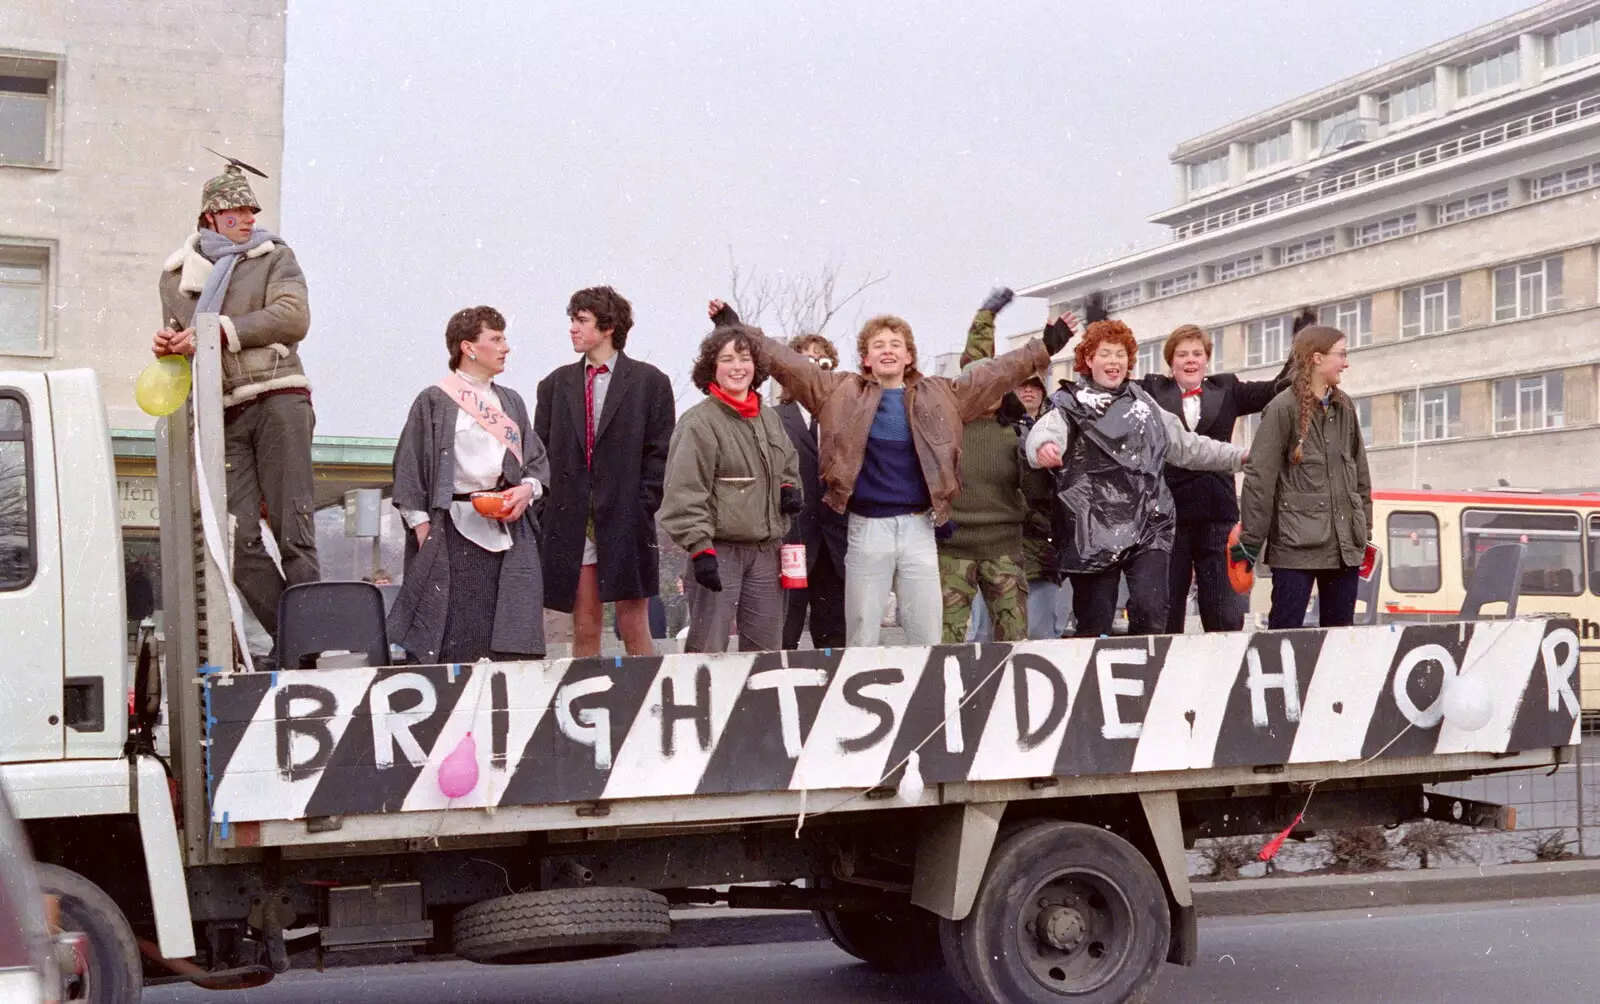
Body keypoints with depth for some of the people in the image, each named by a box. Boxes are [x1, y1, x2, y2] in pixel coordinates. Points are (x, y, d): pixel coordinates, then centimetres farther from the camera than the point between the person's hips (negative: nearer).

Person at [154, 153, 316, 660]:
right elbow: (181, 341, 27)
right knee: (237, 537, -7)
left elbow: (294, 317, -10)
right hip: (220, 414, 3)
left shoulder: (274, 256, 8)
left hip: (278, 397, -3)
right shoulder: (177, 275, 18)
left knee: (293, 527, -10)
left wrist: (218, 331, -15)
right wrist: (168, 346, 2)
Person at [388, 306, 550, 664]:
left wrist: (528, 488, -2)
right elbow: (410, 469, 0)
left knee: (514, 646, -3)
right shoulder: (434, 402, 3)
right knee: (457, 647, -7)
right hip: (457, 530, -4)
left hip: (511, 525, 5)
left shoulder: (511, 402, 19)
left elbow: (538, 459, 19)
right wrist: (422, 528, -8)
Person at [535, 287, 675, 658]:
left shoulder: (649, 381, 4)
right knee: (585, 631, 4)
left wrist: (640, 508, -8)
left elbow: (659, 453, 1)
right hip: (571, 524, 3)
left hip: (626, 522, -3)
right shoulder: (556, 384, 13)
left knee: (634, 630, 0)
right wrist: (547, 512, 2)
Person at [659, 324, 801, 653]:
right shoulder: (698, 423, -9)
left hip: (766, 549, 7)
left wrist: (790, 489, 8)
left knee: (766, 648, 13)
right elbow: (684, 493, -15)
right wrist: (699, 547, -22)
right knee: (708, 648, -7)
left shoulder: (770, 419, 14)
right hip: (718, 548, -7)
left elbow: (789, 466, 31)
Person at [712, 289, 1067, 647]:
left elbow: (995, 373, 12)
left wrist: (1044, 348, 10)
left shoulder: (939, 394, 9)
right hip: (866, 528, -1)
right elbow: (787, 361, 1)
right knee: (861, 636, 5)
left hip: (917, 528, 2)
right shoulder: (843, 391, 4)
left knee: (928, 636, 6)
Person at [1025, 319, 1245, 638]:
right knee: (1095, 623, 0)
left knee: (1150, 609, -14)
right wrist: (1044, 446, -44)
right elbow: (1048, 430, -20)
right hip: (1093, 530, -3)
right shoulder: (1071, 404, 3)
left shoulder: (1143, 402, 19)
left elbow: (1187, 446, 28)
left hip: (1147, 526, 3)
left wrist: (1241, 456, 24)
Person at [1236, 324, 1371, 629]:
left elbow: (1360, 471, 18)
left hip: (1345, 545, 6)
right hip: (1296, 544, -6)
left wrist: (1365, 531, 16)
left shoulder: (1345, 408, 12)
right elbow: (1259, 478, -9)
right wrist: (1250, 541, -10)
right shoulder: (1283, 409, -7)